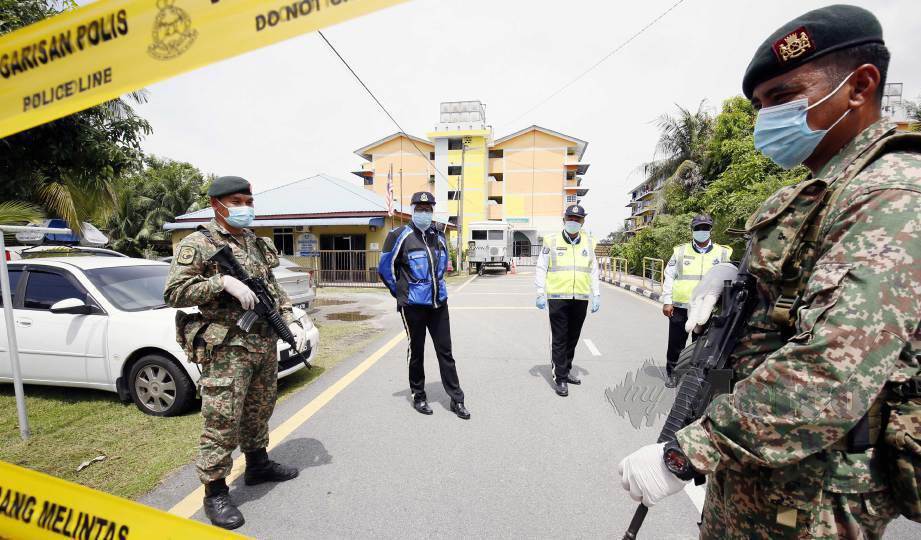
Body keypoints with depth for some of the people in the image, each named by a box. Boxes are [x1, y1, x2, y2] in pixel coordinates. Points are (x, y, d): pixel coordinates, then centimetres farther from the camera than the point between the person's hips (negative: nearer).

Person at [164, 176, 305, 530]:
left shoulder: (259, 244, 14)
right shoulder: (197, 244, -6)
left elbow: (274, 290, 16)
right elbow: (174, 293, -11)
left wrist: (291, 322, 5)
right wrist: (223, 281, -21)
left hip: (265, 343, 7)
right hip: (226, 347, -6)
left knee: (259, 411, 20)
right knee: (222, 421, 0)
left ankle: (258, 464, 39)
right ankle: (215, 492, 18)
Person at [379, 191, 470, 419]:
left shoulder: (439, 236, 8)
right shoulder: (400, 236, -8)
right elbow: (385, 269, -1)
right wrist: (401, 292, 6)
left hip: (439, 303, 4)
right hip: (413, 305, -4)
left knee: (445, 351, 9)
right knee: (416, 352, 10)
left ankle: (457, 400, 18)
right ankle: (419, 396, 29)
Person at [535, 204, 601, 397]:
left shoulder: (588, 243, 9)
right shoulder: (552, 241, -1)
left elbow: (593, 271, 14)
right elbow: (541, 269, 0)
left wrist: (596, 296, 10)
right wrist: (540, 294, -5)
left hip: (581, 299, 4)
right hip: (558, 298, -4)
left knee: (573, 338, 13)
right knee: (559, 339, 1)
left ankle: (566, 370, 29)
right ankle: (560, 379, 9)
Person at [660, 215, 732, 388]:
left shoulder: (722, 253, 7)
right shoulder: (680, 251, 5)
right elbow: (669, 276, 4)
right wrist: (667, 301, -2)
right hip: (680, 308, 0)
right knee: (676, 344, 8)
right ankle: (671, 374, 23)